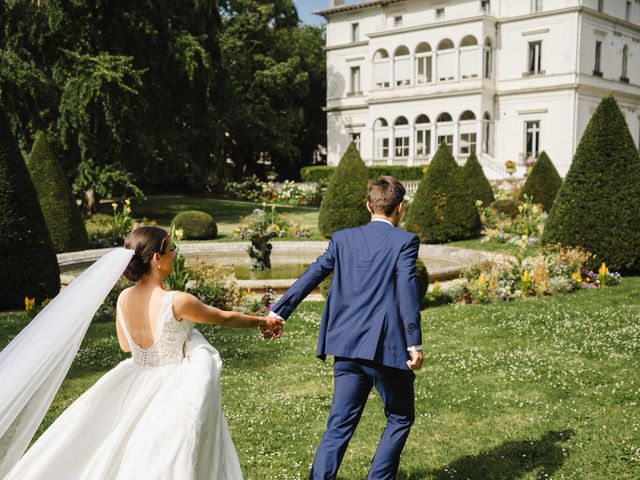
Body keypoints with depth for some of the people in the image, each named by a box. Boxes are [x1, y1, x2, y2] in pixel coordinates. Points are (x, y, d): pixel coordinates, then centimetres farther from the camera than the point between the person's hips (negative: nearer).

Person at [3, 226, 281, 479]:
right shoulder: (177, 302, -24)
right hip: (174, 389, -5)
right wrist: (261, 321, 8)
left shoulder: (123, 300, -7)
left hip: (136, 387, 6)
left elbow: (125, 345, 9)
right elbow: (224, 318, -8)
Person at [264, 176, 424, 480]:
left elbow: (311, 276, 7)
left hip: (346, 349, 4)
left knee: (339, 425, 11)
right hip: (387, 349, -4)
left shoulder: (343, 239, 9)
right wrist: (414, 344, -14)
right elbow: (407, 290, -14)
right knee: (400, 419, 17)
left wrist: (278, 313, 12)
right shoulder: (405, 241, -4)